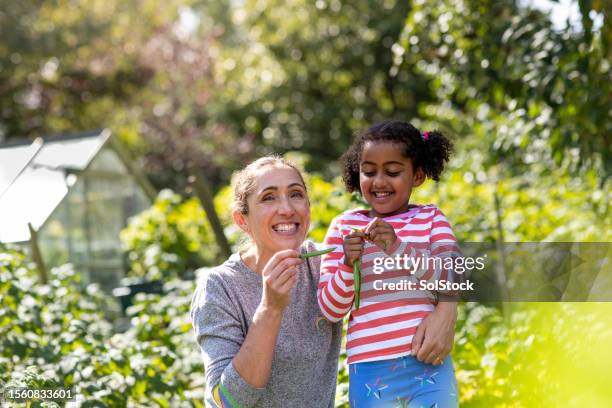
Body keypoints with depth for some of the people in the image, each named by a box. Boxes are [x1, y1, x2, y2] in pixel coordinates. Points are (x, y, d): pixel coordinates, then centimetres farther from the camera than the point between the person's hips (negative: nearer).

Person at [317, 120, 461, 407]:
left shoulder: (431, 219, 6)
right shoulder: (344, 226, 5)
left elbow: (453, 282, -9)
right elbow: (330, 310, 3)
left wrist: (398, 248, -22)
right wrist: (348, 265, -15)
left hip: (428, 365, 0)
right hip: (369, 371, 0)